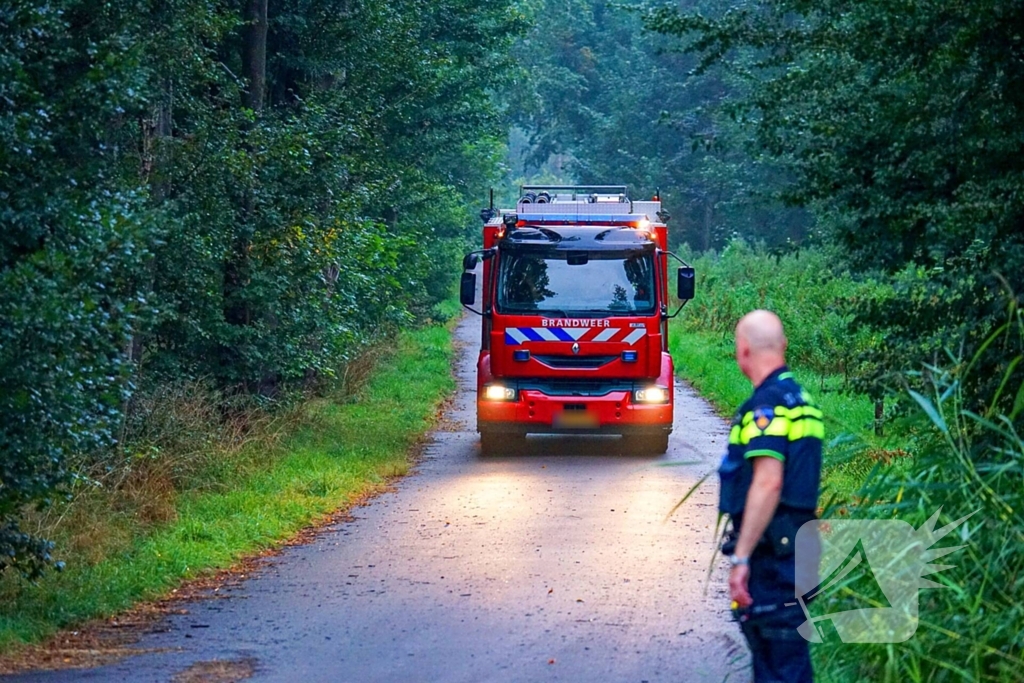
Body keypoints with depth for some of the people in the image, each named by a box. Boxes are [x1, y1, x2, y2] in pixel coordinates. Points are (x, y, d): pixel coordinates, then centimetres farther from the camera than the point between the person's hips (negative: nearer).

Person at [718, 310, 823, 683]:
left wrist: (741, 557, -23)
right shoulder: (799, 397, 15)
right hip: (794, 540, 10)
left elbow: (768, 482, -24)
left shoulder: (767, 403, -15)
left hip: (771, 547, -10)